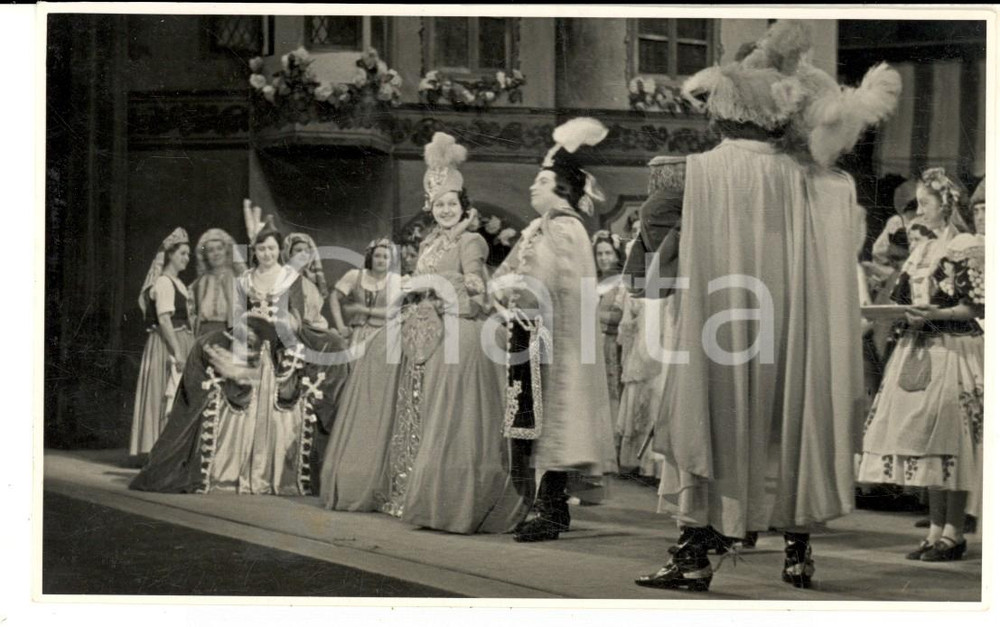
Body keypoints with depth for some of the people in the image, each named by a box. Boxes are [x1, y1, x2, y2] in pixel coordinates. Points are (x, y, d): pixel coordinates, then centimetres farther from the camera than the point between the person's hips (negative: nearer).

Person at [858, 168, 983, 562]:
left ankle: (954, 532, -2)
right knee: (927, 442, 7)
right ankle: (937, 529, 12)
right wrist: (902, 315, 4)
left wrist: (934, 314, -20)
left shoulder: (968, 248, -7)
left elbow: (977, 307, -12)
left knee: (948, 441, -7)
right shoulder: (923, 249, 17)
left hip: (953, 350, -8)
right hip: (919, 351, 8)